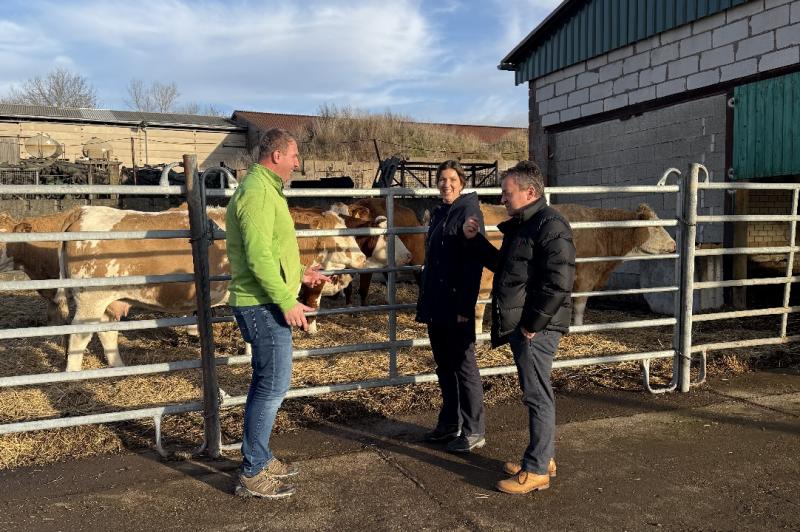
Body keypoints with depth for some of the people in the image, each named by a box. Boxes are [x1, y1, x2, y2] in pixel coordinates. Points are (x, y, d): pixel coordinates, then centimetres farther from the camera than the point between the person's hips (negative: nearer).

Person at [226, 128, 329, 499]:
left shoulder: (265, 189, 17)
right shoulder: (257, 192, -15)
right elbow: (258, 256, -24)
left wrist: (299, 274, 21)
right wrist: (287, 302, -22)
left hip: (267, 304, 11)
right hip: (265, 305, -11)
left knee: (266, 383, 17)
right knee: (274, 385, -5)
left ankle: (260, 459, 29)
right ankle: (252, 475, 6)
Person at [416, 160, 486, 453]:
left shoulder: (468, 212, -10)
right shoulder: (439, 214, 14)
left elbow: (474, 263, -16)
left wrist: (465, 306, -20)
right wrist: (424, 299, 15)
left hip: (456, 305, -8)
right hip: (435, 305, 8)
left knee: (463, 366, 0)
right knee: (444, 366, 15)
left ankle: (474, 431, 11)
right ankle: (449, 424, 28)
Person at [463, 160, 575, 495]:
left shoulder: (550, 225, -15)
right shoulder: (521, 226, 17)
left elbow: (559, 282, -22)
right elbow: (501, 264, 28)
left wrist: (532, 324, -20)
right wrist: (475, 240, 15)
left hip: (536, 328, -10)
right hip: (518, 325, 10)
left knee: (538, 396, -2)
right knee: (536, 395, 18)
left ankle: (536, 470, 9)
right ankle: (543, 458, 30)